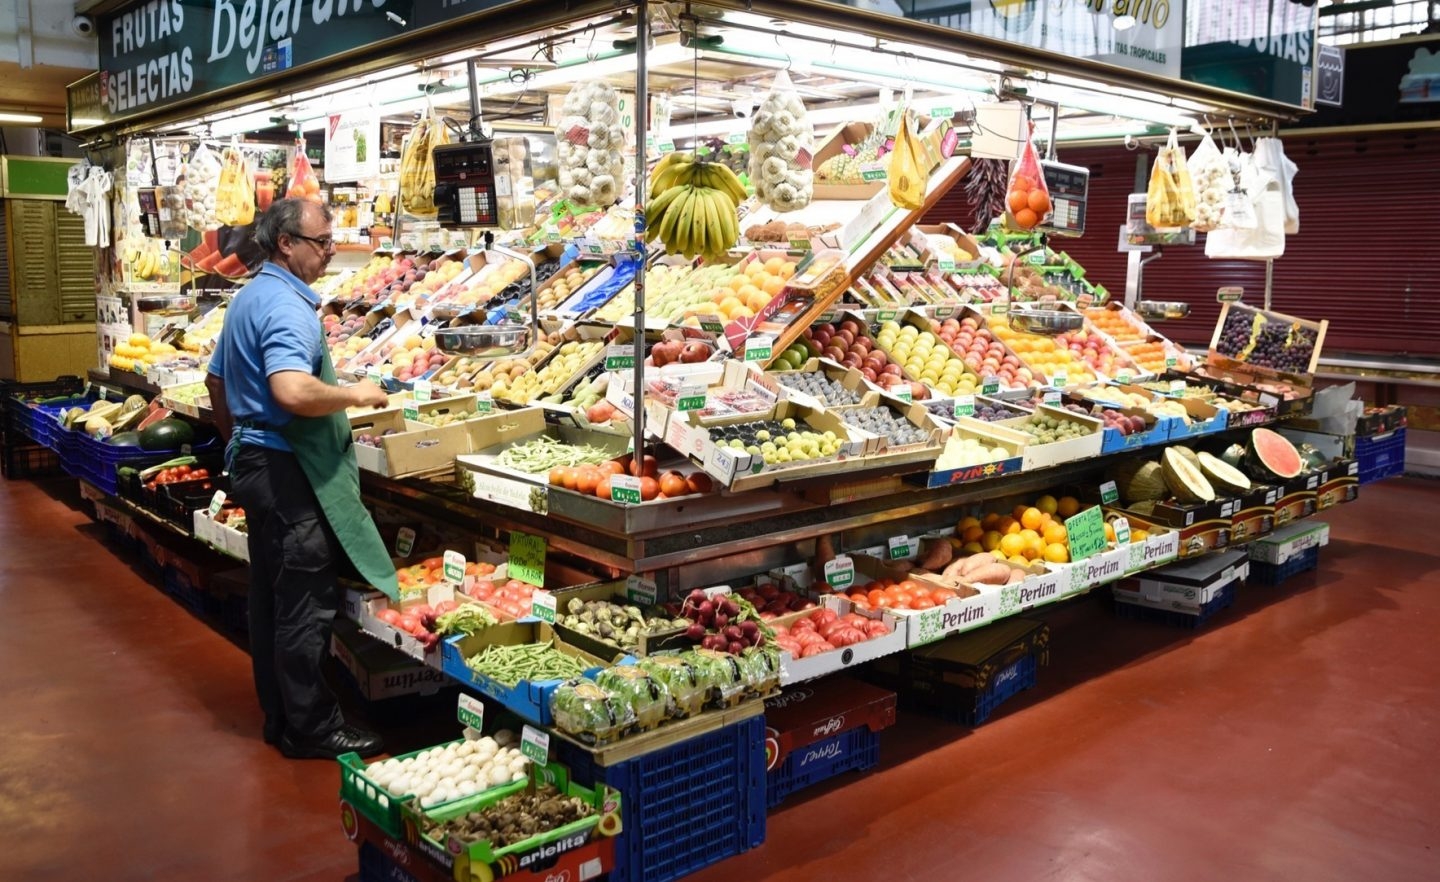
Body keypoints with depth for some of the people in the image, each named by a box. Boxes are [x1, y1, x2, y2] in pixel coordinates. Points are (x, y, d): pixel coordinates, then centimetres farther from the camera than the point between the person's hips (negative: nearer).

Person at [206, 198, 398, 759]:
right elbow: (293, 392, -35)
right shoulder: (287, 305, -19)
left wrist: (239, 440, 32)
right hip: (288, 468, -11)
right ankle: (310, 728, 8)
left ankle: (280, 715, 26)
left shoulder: (248, 297, 15)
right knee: (306, 603, -2)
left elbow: (217, 381, 25)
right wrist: (355, 394, -20)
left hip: (253, 461, 11)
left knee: (270, 598, 15)